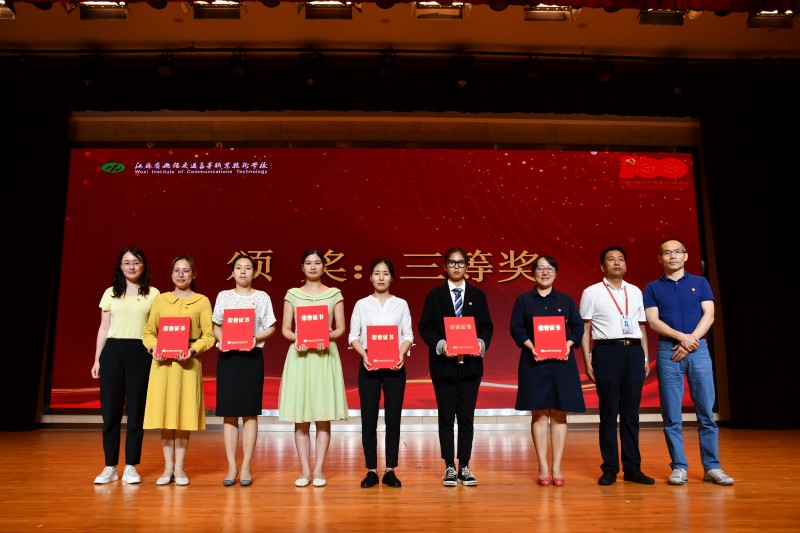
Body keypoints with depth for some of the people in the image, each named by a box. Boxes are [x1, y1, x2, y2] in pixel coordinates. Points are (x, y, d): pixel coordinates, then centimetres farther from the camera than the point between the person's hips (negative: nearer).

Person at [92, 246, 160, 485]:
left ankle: (131, 467, 11)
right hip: (112, 352, 2)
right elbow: (104, 328, 12)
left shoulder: (153, 294, 6)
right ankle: (110, 467, 13)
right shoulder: (110, 293, 11)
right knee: (110, 409, 2)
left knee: (136, 409, 1)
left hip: (140, 353, -2)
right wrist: (97, 359, 7)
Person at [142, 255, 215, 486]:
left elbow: (209, 336, -1)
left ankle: (180, 468, 11)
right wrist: (154, 347, -9)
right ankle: (168, 467, 14)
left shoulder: (202, 301, 5)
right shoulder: (160, 299, 11)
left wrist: (193, 349, -17)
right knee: (164, 412, 3)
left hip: (188, 362, -2)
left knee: (184, 413, 1)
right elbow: (149, 331, 10)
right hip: (162, 362, 2)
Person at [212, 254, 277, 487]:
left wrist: (256, 338, -13)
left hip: (252, 356, -1)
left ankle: (246, 466, 4)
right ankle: (232, 466, 6)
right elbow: (216, 327, 11)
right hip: (227, 356, 1)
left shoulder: (262, 297, 6)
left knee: (250, 412, -1)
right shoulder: (223, 296, 10)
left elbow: (270, 328, 5)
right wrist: (222, 340, -9)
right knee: (229, 413, 0)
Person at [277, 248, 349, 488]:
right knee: (300, 417, 1)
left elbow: (341, 328, 5)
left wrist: (326, 337, -14)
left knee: (323, 416, 0)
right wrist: (298, 338, -14)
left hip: (325, 356, 0)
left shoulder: (334, 294, 7)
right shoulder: (292, 294, 8)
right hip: (299, 355, 1)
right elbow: (285, 329, 6)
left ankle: (319, 470, 8)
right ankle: (304, 470, 9)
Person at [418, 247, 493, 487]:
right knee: (446, 417, 5)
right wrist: (440, 344, -16)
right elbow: (424, 326, 0)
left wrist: (482, 343, -13)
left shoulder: (478, 295, 9)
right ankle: (450, 467, 14)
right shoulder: (435, 295, 4)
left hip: (470, 363, 1)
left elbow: (487, 326, 7)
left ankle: (464, 467, 15)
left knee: (467, 417, 6)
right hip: (443, 363, -1)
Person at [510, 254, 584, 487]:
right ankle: (543, 468, 7)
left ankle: (557, 468, 9)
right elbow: (516, 328, 0)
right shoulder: (523, 300, 7)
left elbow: (578, 326, 7)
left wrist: (568, 345, -10)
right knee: (539, 414, 0)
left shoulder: (566, 300, 11)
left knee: (559, 414, 3)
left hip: (562, 362, 1)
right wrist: (531, 347, -14)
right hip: (534, 361, -1)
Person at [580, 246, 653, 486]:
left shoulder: (635, 292, 15)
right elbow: (584, 329, 1)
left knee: (631, 411, 6)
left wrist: (645, 358, 11)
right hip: (607, 351, -3)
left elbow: (642, 327, 17)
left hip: (634, 351, 3)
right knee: (609, 412, 1)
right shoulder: (591, 292, 4)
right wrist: (588, 362, -5)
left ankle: (632, 468, 14)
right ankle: (610, 468, 9)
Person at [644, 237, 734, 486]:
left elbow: (709, 315, 2)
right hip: (668, 352, 0)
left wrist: (691, 341, -11)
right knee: (671, 415, 0)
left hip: (698, 350, 1)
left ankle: (712, 467, 9)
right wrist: (682, 336, -15)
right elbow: (653, 321, -2)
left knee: (706, 412, 1)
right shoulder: (652, 288, 9)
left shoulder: (700, 283, 12)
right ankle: (679, 467, 7)